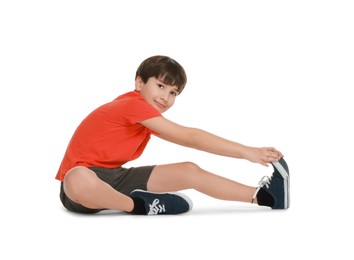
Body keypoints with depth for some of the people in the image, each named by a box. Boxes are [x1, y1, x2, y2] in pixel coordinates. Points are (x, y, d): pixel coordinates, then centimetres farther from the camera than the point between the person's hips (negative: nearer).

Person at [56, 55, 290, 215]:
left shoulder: (144, 115, 14)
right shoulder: (134, 104, -19)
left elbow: (185, 139, 17)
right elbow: (189, 137, -22)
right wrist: (246, 152, -23)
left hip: (112, 176, 9)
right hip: (83, 174, -9)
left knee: (189, 171, -2)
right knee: (79, 181, -49)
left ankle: (262, 196, -1)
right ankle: (138, 205, -24)